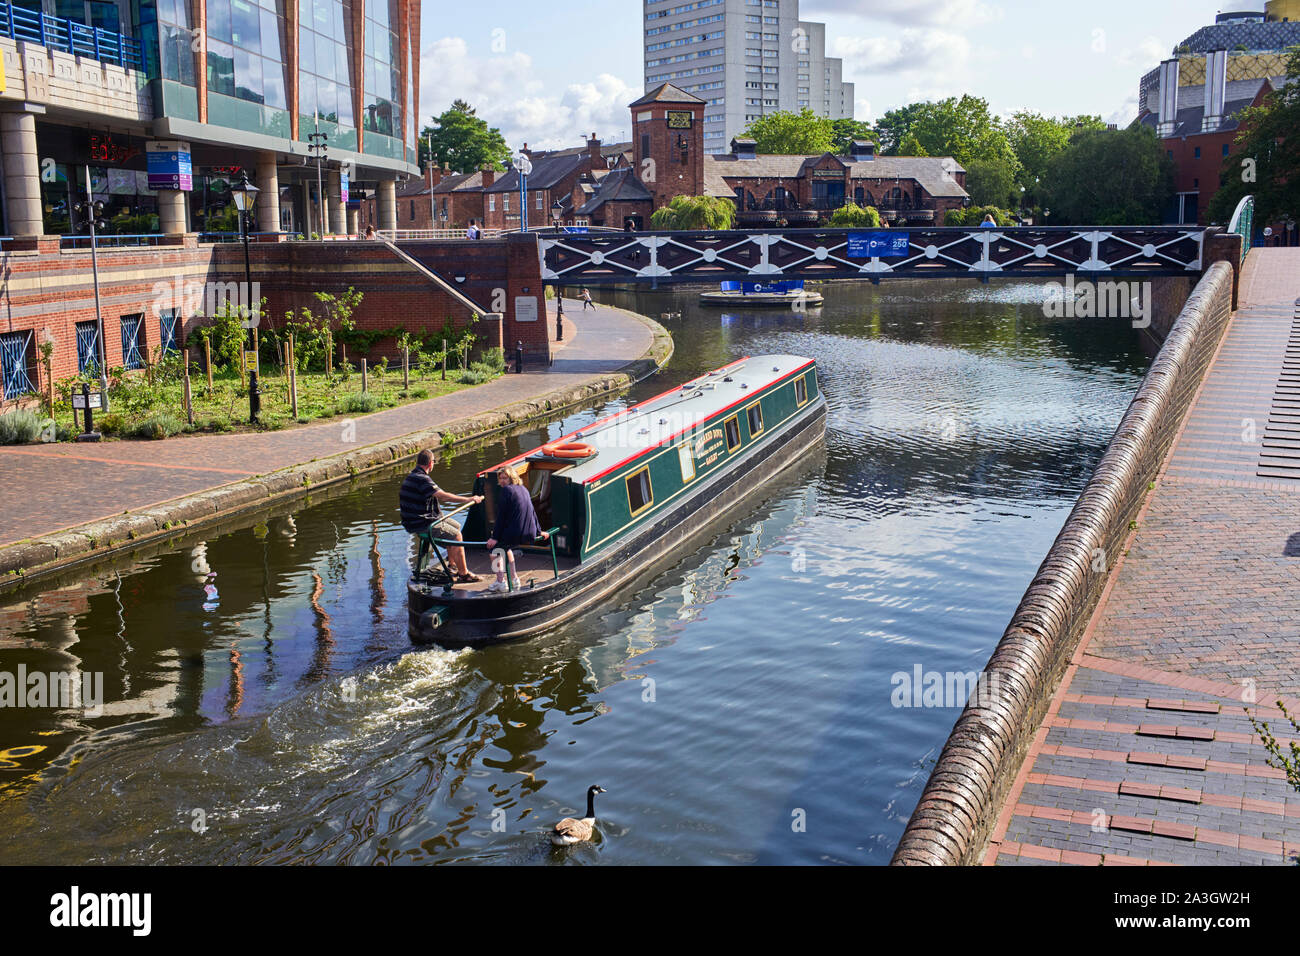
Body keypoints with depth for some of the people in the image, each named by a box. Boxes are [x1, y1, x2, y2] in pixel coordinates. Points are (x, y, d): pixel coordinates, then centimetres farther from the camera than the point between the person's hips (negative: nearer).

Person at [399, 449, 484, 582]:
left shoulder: (410, 476, 12)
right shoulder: (421, 479, -23)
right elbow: (444, 496, -28)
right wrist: (469, 499, -23)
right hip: (421, 525, -11)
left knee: (456, 526, 19)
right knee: (456, 535, -11)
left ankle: (453, 566, 25)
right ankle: (463, 574, -7)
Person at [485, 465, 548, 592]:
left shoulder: (505, 490, -7)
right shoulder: (523, 489, 17)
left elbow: (501, 516, -10)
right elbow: (532, 511, 23)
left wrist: (495, 537, -9)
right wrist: (538, 531, 31)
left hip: (515, 535, -8)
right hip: (530, 536, 8)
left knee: (494, 545, 15)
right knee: (505, 545, 32)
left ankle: (500, 581, 11)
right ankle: (513, 578, 29)